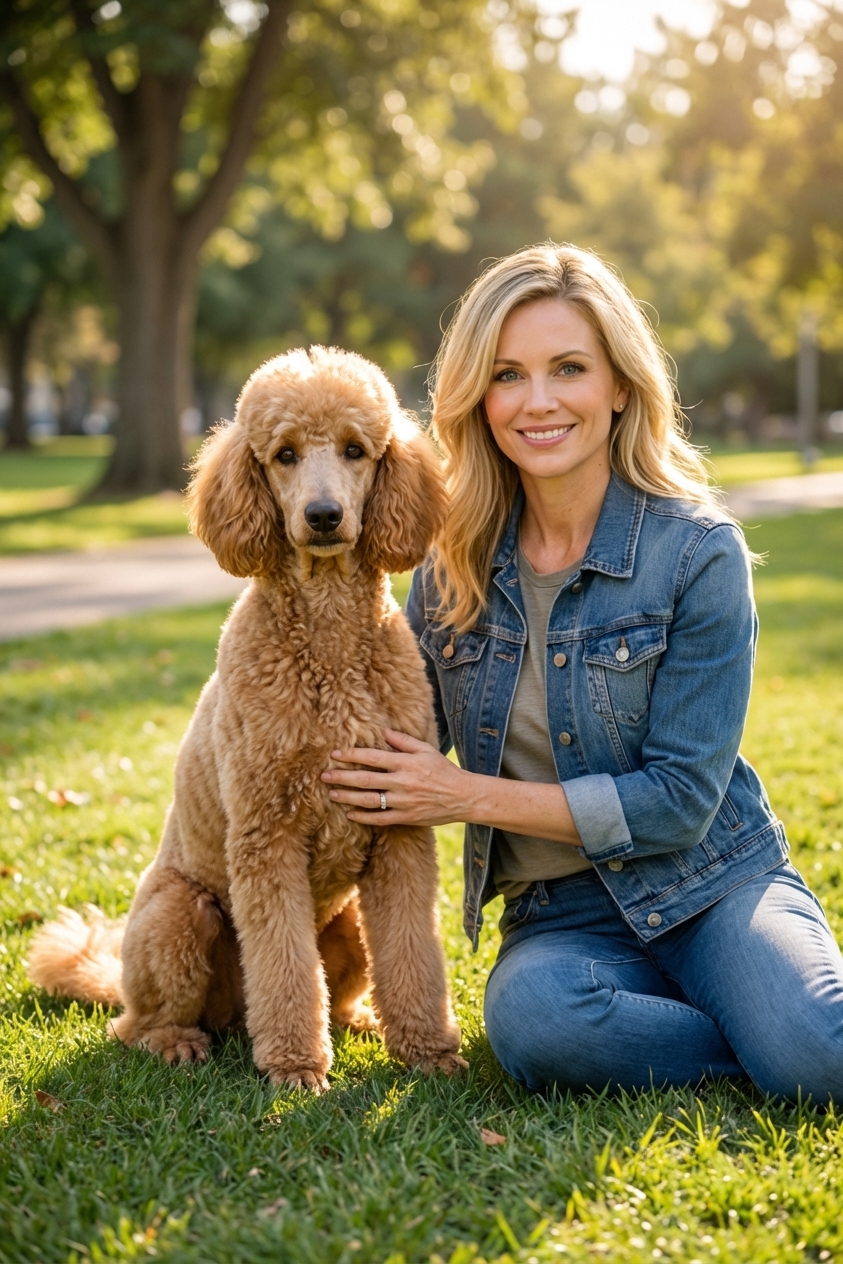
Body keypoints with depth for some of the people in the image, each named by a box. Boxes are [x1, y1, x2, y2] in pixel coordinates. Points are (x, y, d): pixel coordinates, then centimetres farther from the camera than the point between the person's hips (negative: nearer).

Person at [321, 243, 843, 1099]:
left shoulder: (697, 552, -10)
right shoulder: (459, 560, 3)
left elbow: (683, 796, -12)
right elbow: (406, 737, 15)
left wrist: (473, 797, -15)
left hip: (714, 884, -3)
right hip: (561, 916, 3)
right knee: (528, 1015, -34)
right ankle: (770, 1041, -9)